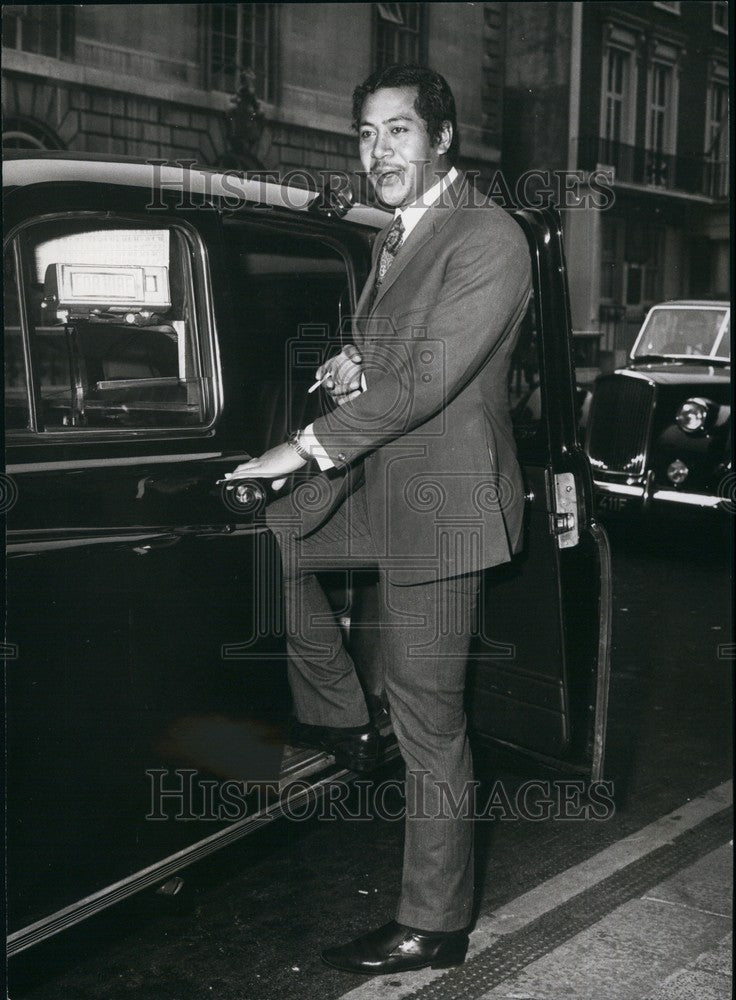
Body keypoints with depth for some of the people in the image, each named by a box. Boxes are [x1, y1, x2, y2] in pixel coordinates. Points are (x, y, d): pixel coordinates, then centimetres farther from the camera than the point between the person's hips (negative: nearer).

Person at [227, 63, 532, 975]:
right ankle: (339, 723, 28)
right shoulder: (394, 240, 16)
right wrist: (350, 368, 2)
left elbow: (428, 378, -24)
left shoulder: (488, 241, -15)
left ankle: (433, 928, 13)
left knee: (428, 723, -3)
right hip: (376, 489, 10)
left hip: (440, 502, -9)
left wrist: (309, 446, -23)